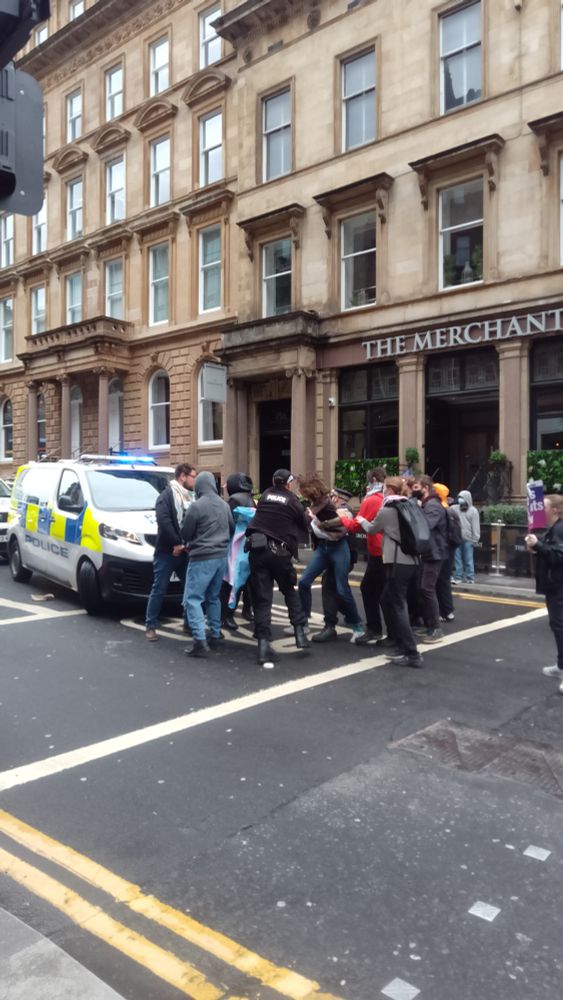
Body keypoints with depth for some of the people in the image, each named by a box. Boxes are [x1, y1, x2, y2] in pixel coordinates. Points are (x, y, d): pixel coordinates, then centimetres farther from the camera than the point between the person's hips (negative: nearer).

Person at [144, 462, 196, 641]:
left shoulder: (191, 497, 14)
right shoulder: (167, 495, -8)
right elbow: (163, 521, -21)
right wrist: (176, 543, -20)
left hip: (185, 552, 7)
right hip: (167, 552, -6)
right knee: (159, 590, 0)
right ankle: (150, 626, 9)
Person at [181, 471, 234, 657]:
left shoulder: (196, 506, -13)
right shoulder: (224, 505, 7)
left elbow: (185, 534, -6)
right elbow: (231, 528, 17)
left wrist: (189, 543, 14)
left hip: (202, 558, -7)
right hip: (221, 556, 7)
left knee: (193, 599, -4)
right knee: (213, 597, 20)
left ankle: (200, 641, -12)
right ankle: (215, 634, 25)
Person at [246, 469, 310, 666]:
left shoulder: (265, 495, 10)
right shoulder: (293, 502, 2)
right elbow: (304, 528, 12)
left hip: (257, 548, 2)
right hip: (279, 551, -2)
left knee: (261, 598, 3)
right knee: (290, 591, 20)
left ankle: (263, 644, -3)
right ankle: (300, 633, 13)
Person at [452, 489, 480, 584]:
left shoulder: (473, 511, 1)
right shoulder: (455, 509, 10)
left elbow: (476, 527, -2)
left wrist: (475, 539, -6)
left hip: (468, 539, -3)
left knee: (468, 559, 0)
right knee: (457, 558, 6)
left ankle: (470, 578, 8)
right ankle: (458, 577, 13)